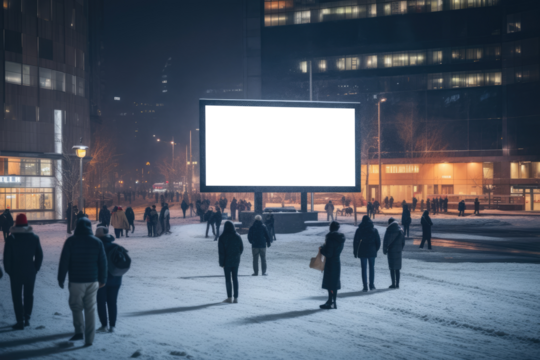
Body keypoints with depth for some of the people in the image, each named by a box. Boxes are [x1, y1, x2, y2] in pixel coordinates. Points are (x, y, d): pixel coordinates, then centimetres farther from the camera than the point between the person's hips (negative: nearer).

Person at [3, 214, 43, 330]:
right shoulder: (34, 237, -1)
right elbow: (39, 255, 1)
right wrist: (36, 268, 10)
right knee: (29, 295, 15)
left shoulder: (11, 238, -8)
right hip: (30, 272, 2)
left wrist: (9, 270, 4)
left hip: (15, 272, -2)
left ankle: (20, 321, 0)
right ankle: (27, 319, 19)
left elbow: (7, 257, -7)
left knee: (17, 296, 3)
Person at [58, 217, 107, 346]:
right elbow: (103, 262, 5)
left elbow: (64, 262, -6)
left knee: (76, 306, 14)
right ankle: (89, 339, 6)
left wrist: (61, 279, 1)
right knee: (90, 309, 6)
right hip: (92, 281, 2)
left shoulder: (71, 241, -5)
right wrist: (102, 279, 14)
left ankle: (79, 331, 2)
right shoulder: (97, 242, 2)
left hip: (76, 281, -2)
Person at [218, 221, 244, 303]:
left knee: (228, 279, 5)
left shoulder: (222, 237, -11)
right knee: (235, 278, 8)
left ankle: (229, 297, 8)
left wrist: (221, 262, -6)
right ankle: (236, 297, 8)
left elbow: (221, 251, -12)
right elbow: (241, 248, 5)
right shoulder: (237, 236, -1)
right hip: (236, 261, 3)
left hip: (227, 261, -3)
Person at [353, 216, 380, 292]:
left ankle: (365, 286, 0)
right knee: (372, 268, 13)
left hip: (362, 252, -1)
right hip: (372, 252, 2)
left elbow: (356, 242, -5)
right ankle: (372, 285, 16)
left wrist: (355, 252, 3)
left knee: (364, 269, 2)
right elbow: (378, 242, 3)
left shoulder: (359, 230, -5)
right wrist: (376, 250, 16)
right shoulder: (374, 230, 0)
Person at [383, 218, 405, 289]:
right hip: (398, 251, 5)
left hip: (391, 251, -5)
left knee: (392, 268, 1)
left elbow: (386, 241, -12)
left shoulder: (389, 230, -12)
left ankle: (393, 284, 0)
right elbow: (403, 241, 10)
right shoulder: (400, 230, 4)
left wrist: (384, 250, -1)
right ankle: (397, 284, 12)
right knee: (397, 269, 11)